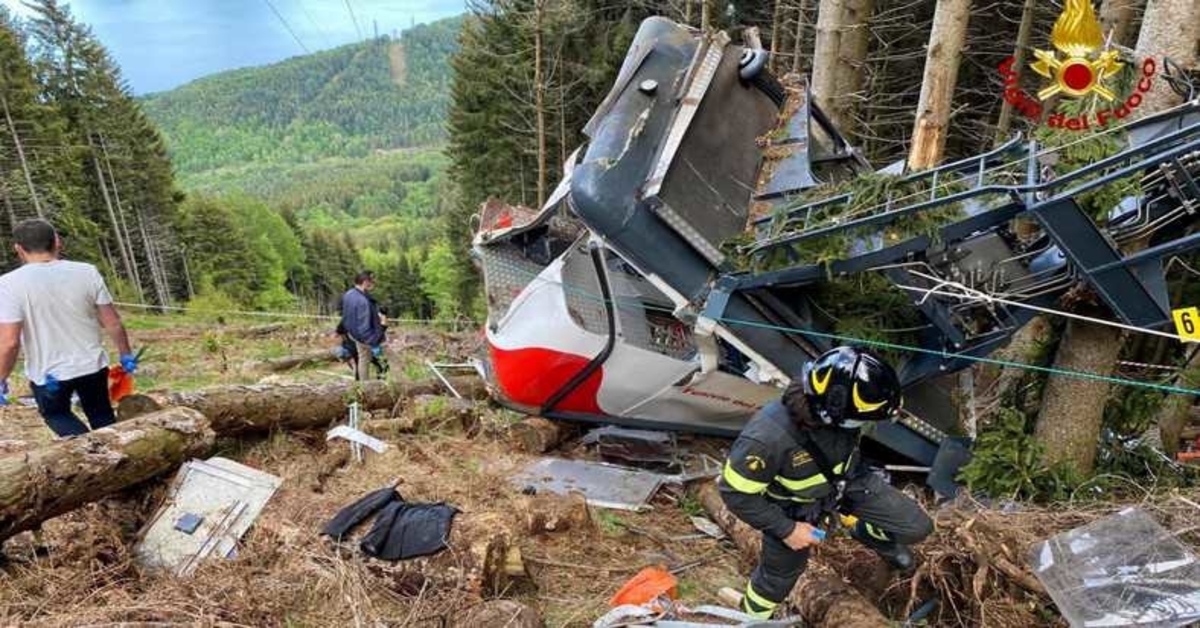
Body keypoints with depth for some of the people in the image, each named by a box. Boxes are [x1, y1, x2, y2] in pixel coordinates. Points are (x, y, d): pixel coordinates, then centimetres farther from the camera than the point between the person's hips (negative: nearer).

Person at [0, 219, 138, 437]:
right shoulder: (87, 272, -10)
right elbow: (113, 324, -5)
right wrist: (126, 355, 9)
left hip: (47, 375, -2)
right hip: (92, 365, 2)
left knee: (57, 415, 24)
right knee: (102, 417, 22)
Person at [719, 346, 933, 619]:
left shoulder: (835, 411, -28)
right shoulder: (768, 438, -44)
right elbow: (736, 492, -28)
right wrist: (786, 529, -21)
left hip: (846, 480, 4)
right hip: (795, 506, -4)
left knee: (916, 527, 4)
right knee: (781, 572, 17)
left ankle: (867, 533, 37)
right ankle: (753, 615, 49)